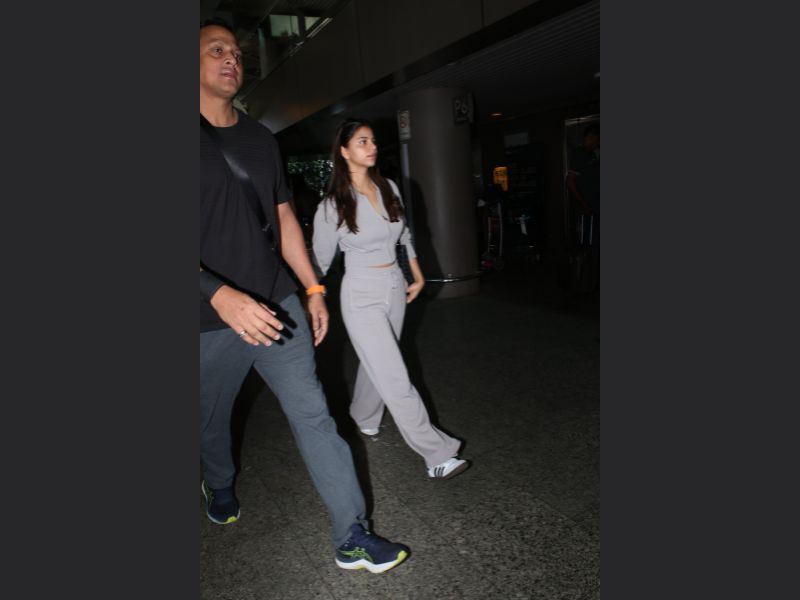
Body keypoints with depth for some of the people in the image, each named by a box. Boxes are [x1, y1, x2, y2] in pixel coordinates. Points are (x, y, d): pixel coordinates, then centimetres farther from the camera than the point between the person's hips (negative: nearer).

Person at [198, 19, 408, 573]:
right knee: (213, 421, 18)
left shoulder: (262, 140, 10)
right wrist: (220, 295, -29)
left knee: (315, 416, 0)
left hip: (278, 306, 4)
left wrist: (314, 288, 10)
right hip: (213, 320, -3)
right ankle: (220, 486, 51)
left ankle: (352, 538, 8)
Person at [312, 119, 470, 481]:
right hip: (362, 295, -5)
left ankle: (363, 418, 46)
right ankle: (438, 455, -1)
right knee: (395, 379, -7)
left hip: (395, 288, 6)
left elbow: (404, 235, 17)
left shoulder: (389, 188, 4)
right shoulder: (332, 206, -10)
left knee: (376, 365, 19)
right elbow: (321, 259, -2)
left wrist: (418, 276, 16)